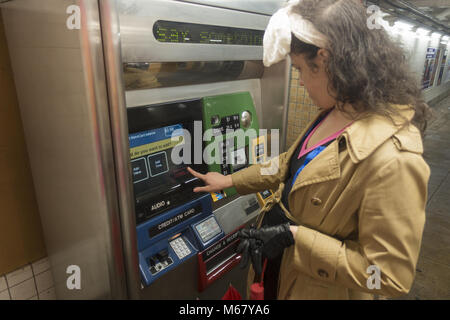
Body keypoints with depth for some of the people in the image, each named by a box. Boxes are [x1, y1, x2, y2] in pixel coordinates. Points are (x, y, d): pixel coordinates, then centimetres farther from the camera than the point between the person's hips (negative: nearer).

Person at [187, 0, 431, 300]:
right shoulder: (334, 112, -6)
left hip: (318, 288, -6)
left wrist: (295, 237, -25)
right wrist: (230, 181, 11)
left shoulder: (392, 158, -33)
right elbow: (292, 164, 8)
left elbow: (390, 275, -25)